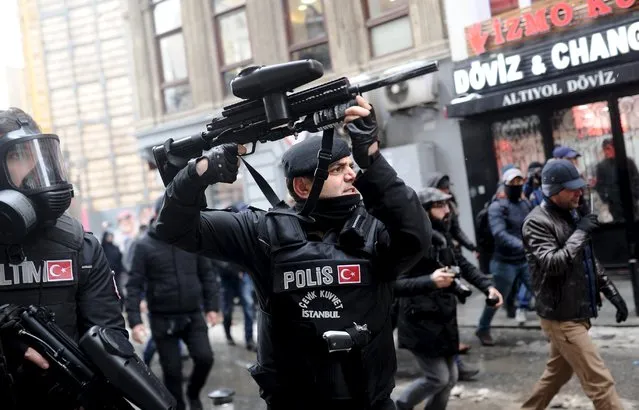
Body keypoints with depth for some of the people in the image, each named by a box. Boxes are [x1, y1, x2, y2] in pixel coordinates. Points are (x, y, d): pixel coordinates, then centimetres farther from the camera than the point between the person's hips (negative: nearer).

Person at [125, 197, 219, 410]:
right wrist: (134, 320, -16)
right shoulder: (144, 246, -8)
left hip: (193, 315, 2)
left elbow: (207, 274, 8)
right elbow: (134, 285, -9)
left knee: (204, 358, -6)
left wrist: (211, 306, 4)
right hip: (162, 319, -2)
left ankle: (193, 393, 24)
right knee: (172, 370, 3)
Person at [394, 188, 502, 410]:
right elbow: (395, 284, -25)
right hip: (420, 323, -8)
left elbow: (464, 265, 17)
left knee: (450, 377, 14)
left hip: (444, 321, 8)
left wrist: (488, 286, 3)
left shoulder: (444, 238, 5)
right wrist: (430, 281, -35)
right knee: (438, 377, -4)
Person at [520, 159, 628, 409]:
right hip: (561, 317, -9)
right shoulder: (537, 222, -14)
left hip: (576, 313, 9)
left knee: (557, 375, 19)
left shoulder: (571, 215, 13)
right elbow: (551, 263, -27)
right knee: (600, 382, -8)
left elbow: (589, 261, 20)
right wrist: (580, 232, -21)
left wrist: (611, 292, 14)